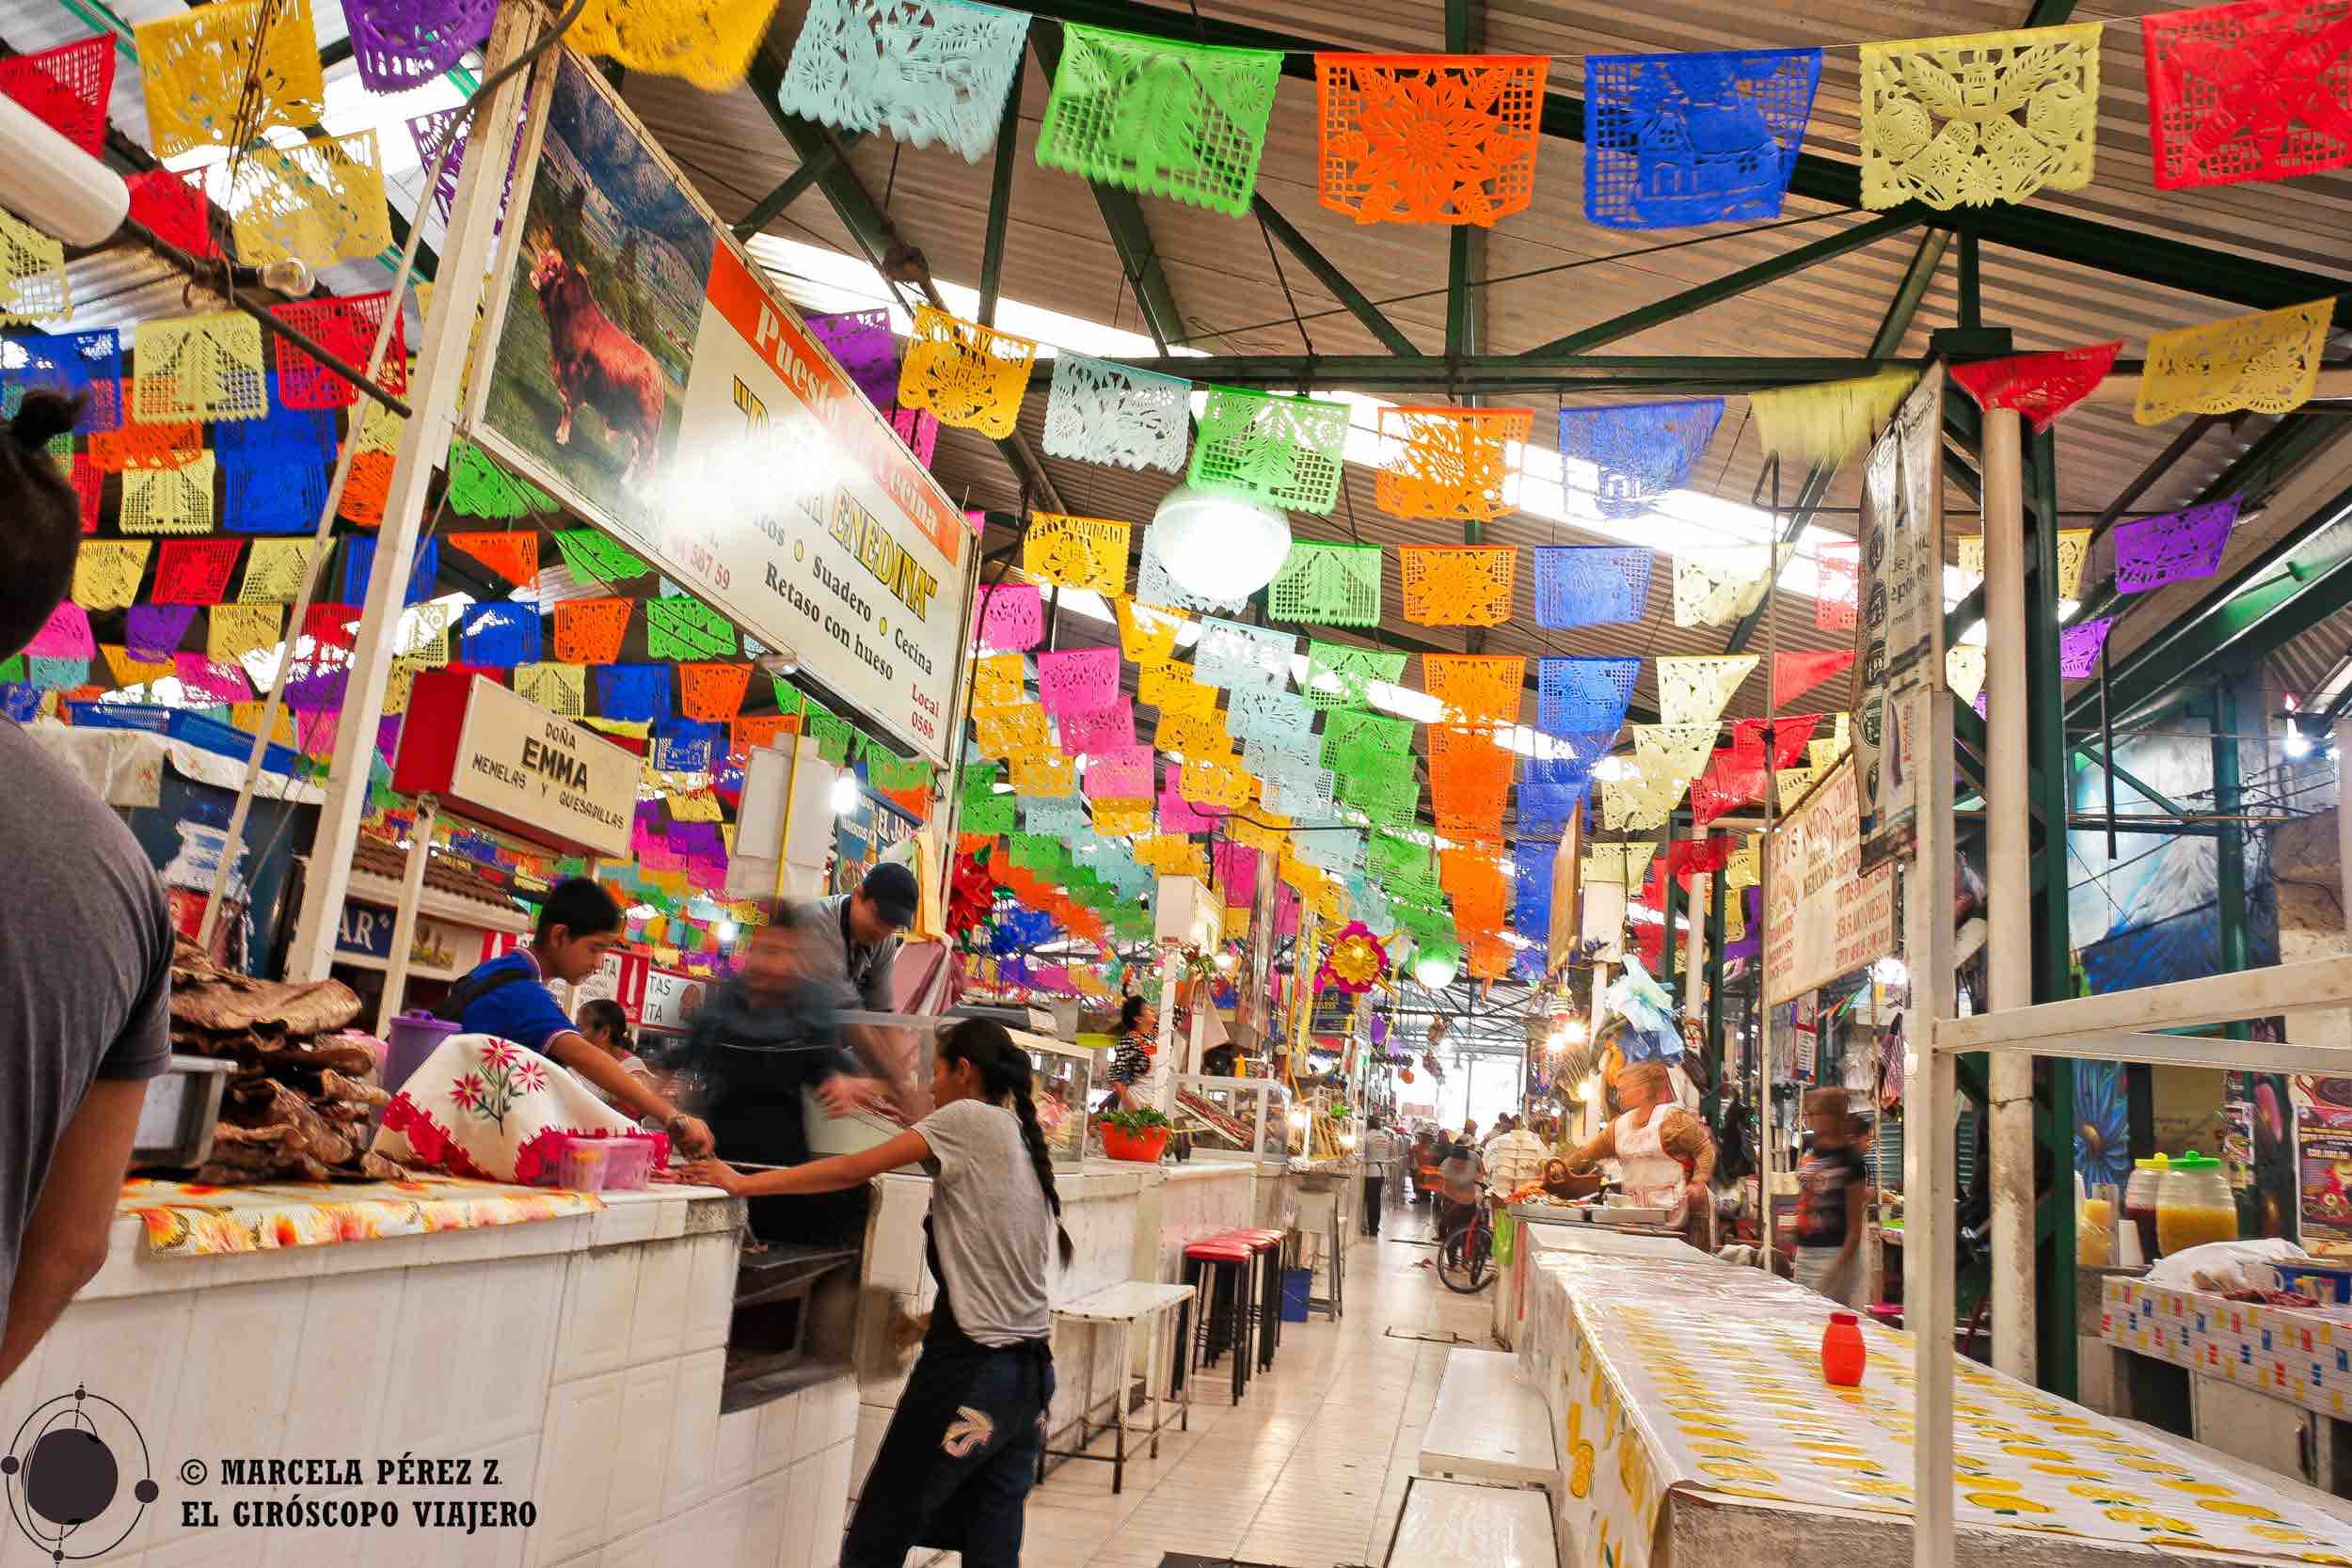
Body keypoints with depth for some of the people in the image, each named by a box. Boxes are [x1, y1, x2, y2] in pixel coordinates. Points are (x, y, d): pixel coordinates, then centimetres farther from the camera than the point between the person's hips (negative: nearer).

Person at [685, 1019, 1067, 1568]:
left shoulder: (968, 1118, -8)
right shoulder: (1025, 1137, 15)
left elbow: (852, 1171, -9)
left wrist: (744, 1183, -5)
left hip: (973, 1366, -8)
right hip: (1033, 1368, 8)